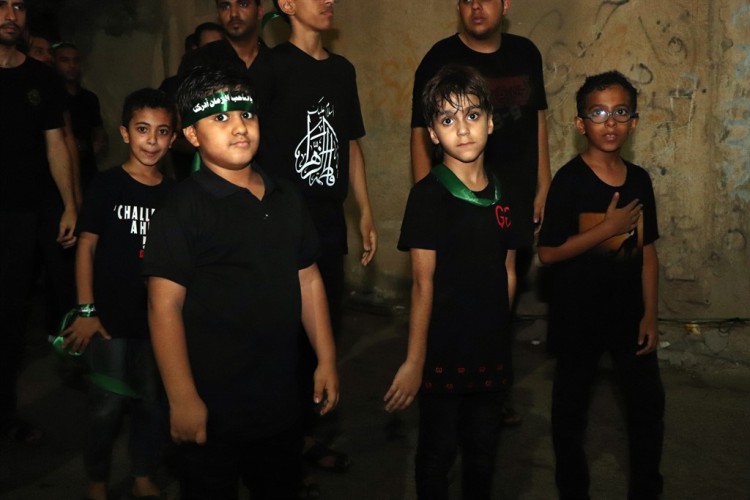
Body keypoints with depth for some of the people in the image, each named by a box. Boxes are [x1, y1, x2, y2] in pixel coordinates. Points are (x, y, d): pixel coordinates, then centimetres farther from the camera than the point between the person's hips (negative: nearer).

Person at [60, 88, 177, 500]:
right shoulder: (106, 186, -6)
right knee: (107, 405, 5)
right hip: (111, 318, -3)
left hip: (159, 319, 3)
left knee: (152, 403, 13)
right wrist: (86, 310, -9)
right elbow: (86, 246, -5)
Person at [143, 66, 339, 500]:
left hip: (280, 395, 6)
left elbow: (308, 279, 11)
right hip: (213, 404, -5)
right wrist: (182, 398, -17)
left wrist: (326, 359, 10)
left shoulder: (287, 198, 5)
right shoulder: (185, 207, -13)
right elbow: (165, 306, -15)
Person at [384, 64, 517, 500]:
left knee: (484, 454, 20)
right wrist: (415, 361, -14)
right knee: (438, 453, 12)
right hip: (444, 353, -5)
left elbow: (508, 275, 9)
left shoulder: (502, 195, 3)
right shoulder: (428, 195, -13)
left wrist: (500, 339, 9)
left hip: (492, 353, 5)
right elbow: (423, 284, -14)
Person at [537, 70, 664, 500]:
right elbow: (548, 252, -18)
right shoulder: (570, 180, -14)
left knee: (649, 403, 13)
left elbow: (647, 251, 5)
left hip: (628, 314, 5)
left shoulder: (639, 179, 1)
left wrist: (650, 315, 2)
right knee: (571, 406, 12)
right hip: (578, 318, -4)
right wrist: (609, 227, -22)